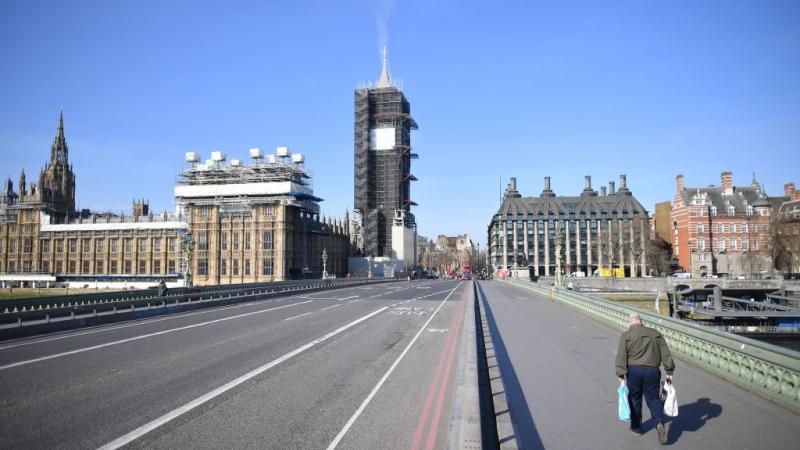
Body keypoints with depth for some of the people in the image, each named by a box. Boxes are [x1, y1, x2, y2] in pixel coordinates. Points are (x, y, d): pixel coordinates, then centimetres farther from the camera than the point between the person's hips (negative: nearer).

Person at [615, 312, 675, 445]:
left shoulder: (626, 336, -3)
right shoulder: (655, 334, 6)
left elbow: (621, 357, -9)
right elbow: (666, 354, 6)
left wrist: (621, 374, -8)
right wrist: (669, 371, 11)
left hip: (634, 371, -1)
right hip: (652, 371, 2)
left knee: (634, 398, 14)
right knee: (653, 399, 12)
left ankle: (636, 427, 25)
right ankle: (660, 423, -11)